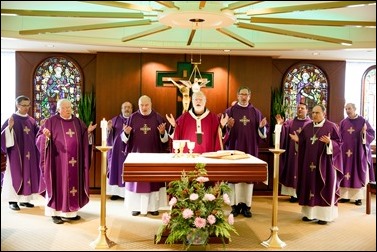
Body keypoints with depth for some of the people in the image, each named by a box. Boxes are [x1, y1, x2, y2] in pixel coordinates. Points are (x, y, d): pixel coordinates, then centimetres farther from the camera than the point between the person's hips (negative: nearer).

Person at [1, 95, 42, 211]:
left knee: (28, 173, 8)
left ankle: (24, 199, 18)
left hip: (29, 153, 5)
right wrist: (9, 127, -27)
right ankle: (12, 200, 7)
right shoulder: (11, 119, -5)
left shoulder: (31, 120, 9)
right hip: (16, 153, -5)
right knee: (16, 174, -2)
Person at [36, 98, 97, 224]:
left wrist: (88, 131, -1)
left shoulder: (77, 121, 10)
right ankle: (55, 213, 10)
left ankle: (70, 211, 19)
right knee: (59, 184, 0)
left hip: (74, 160, 5)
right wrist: (46, 136, -26)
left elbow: (83, 139, 17)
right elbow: (40, 138, -5)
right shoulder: (51, 121, -3)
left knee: (73, 183, 8)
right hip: (58, 159, -5)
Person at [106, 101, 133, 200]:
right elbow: (110, 135, 9)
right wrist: (109, 128, -11)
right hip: (117, 150, 3)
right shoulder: (115, 119, 10)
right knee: (116, 169, 4)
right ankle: (116, 192, 13)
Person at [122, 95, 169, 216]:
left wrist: (162, 132, -22)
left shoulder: (158, 117, 0)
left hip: (154, 155, 0)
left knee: (154, 180, 5)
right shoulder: (133, 117, 1)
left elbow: (165, 139, -1)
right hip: (136, 154, 0)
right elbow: (125, 138, 3)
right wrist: (126, 133, -19)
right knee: (136, 179, 4)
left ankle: (153, 206, 15)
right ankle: (136, 207, 15)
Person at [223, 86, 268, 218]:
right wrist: (228, 126, -22)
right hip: (234, 148, -2)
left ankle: (246, 205, 14)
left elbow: (263, 132, 8)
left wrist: (262, 127, -13)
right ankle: (235, 205, 10)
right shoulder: (230, 111, 2)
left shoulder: (256, 112, 8)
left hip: (250, 149, 2)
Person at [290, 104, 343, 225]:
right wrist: (298, 140, -7)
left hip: (324, 163, -5)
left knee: (324, 187, -1)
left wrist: (329, 142, -26)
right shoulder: (307, 127, 10)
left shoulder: (331, 126, -5)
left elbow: (339, 143, -8)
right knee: (310, 185, 7)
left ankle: (324, 215, 7)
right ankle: (310, 212, 17)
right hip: (309, 162, 5)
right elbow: (303, 143, 12)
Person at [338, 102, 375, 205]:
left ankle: (358, 197, 8)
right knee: (346, 173, 5)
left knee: (358, 173, 2)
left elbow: (372, 133, -3)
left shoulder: (362, 121, -2)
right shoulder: (343, 122, 6)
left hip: (359, 152, -3)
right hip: (346, 151, 3)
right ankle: (345, 195, 14)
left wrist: (364, 132, -21)